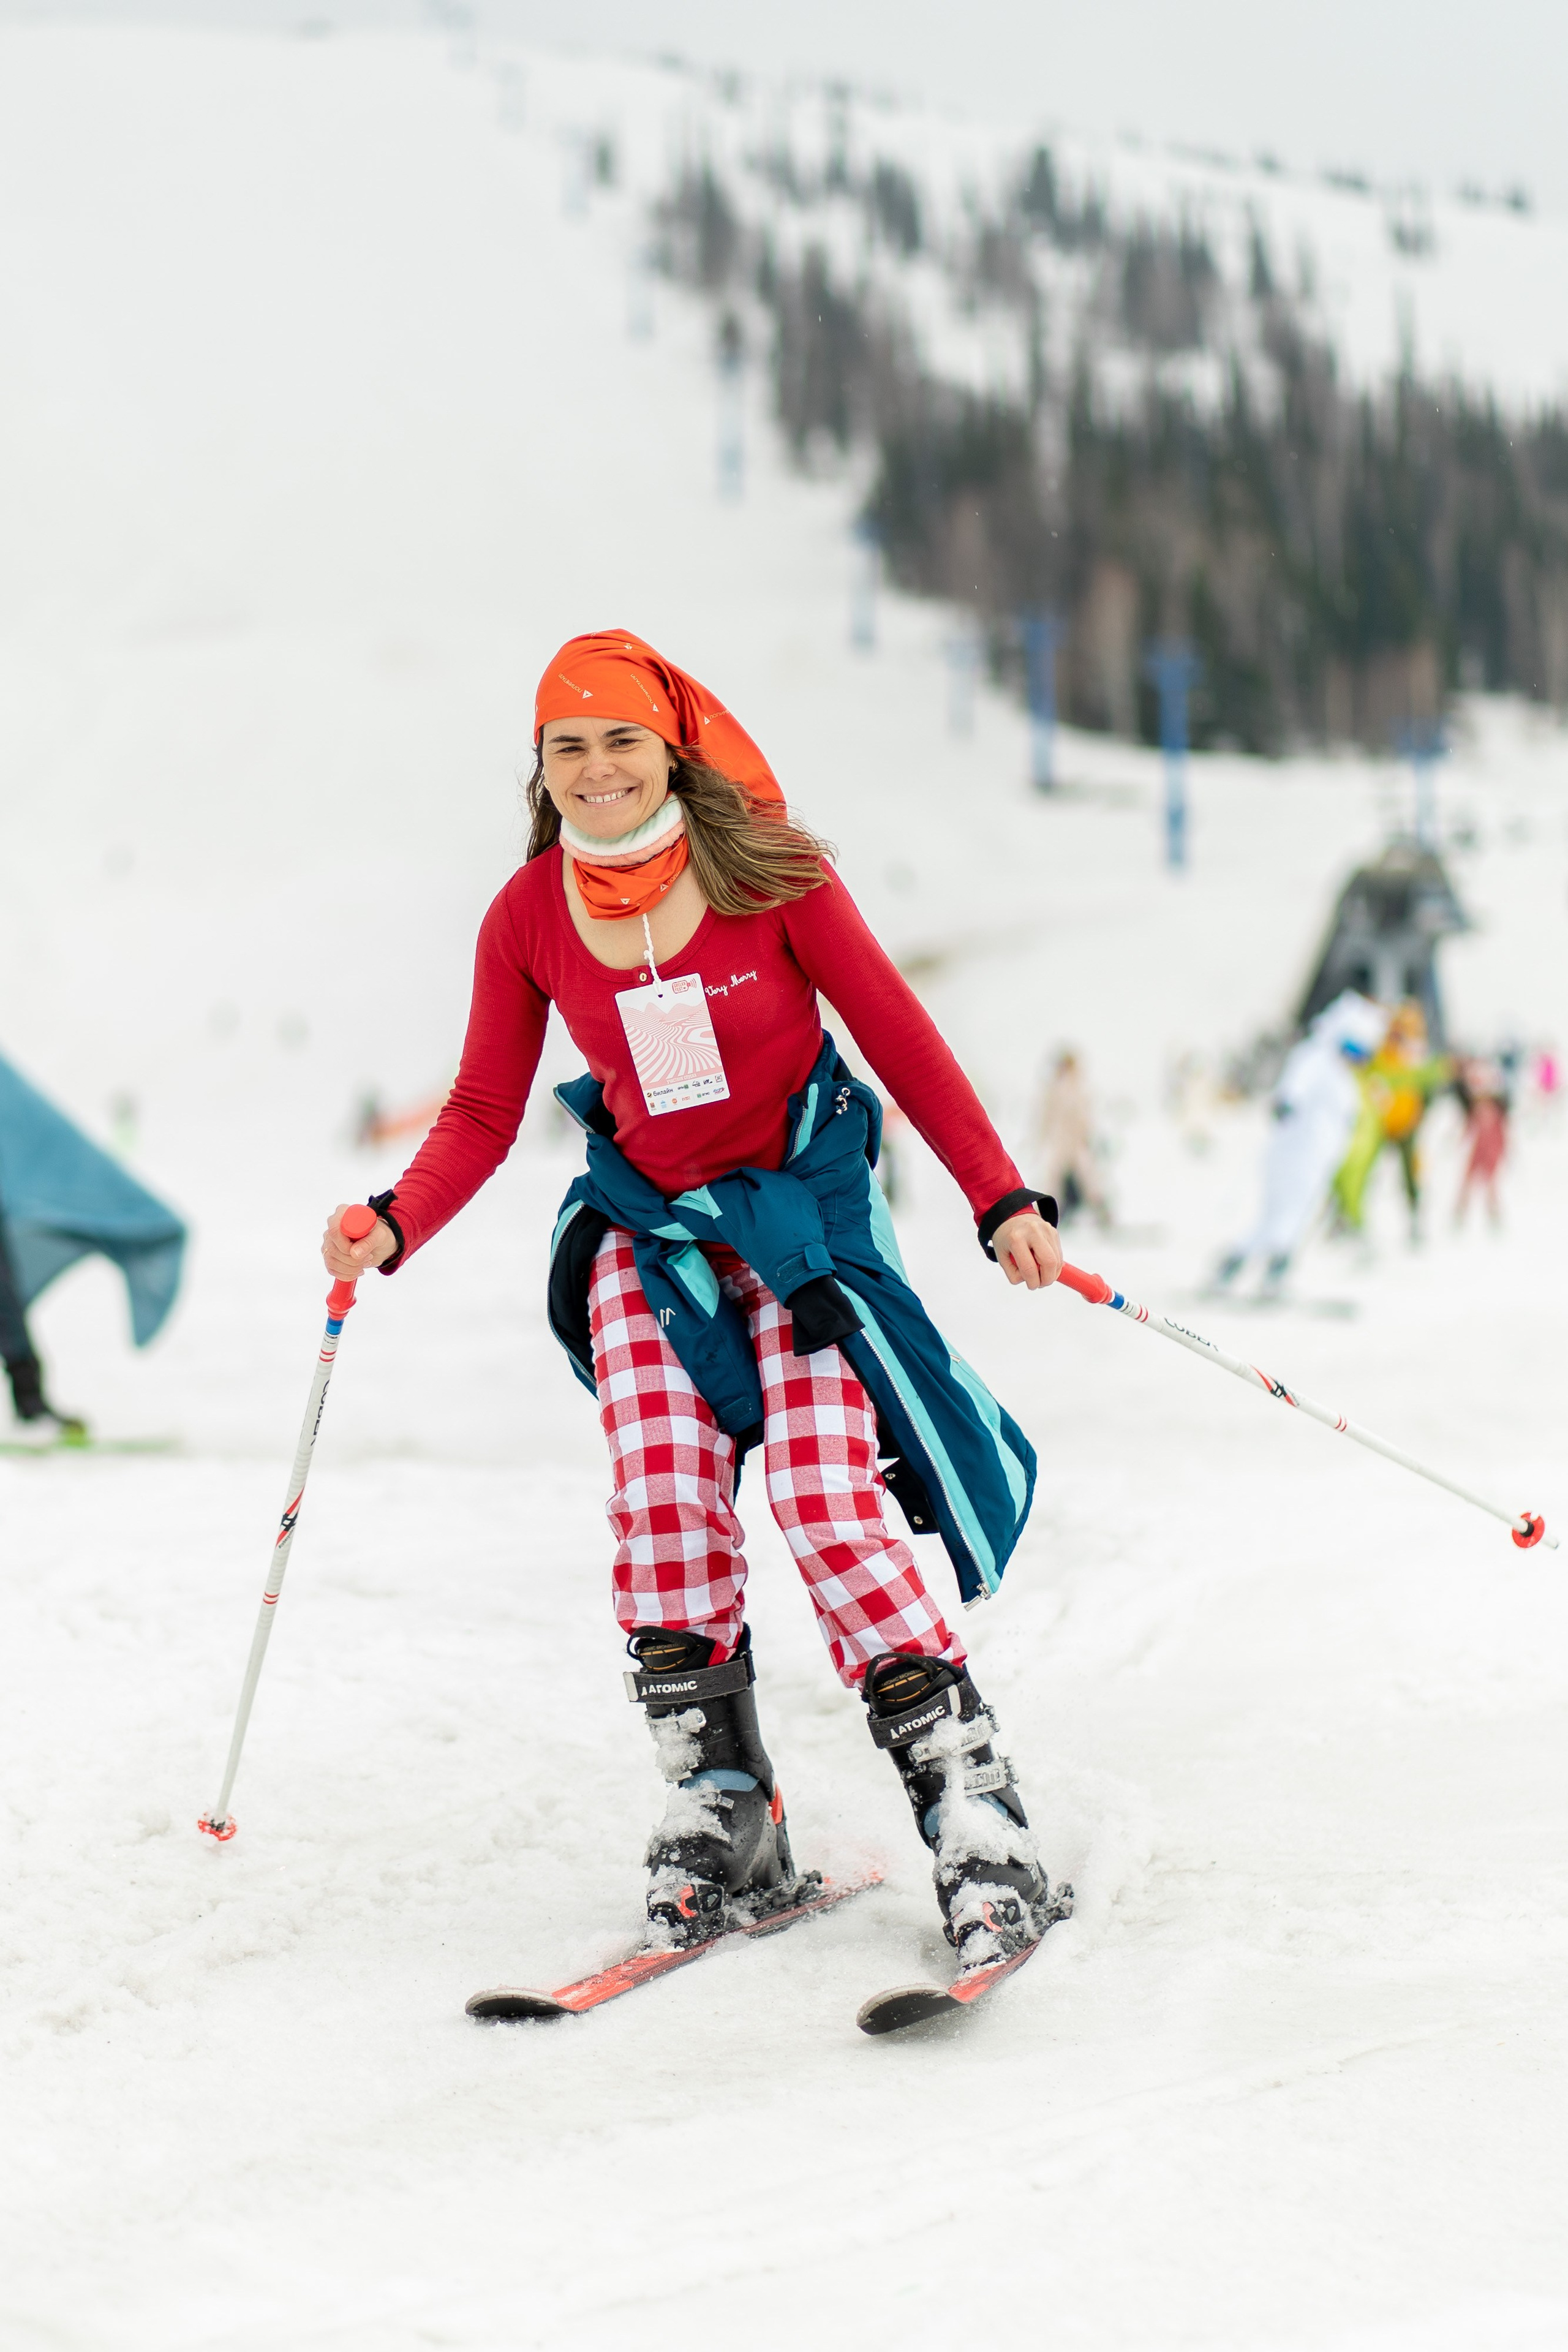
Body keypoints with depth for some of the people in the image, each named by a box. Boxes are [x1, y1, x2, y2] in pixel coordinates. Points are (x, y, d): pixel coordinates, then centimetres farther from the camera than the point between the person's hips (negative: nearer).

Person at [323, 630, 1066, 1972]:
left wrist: (1001, 1198, -12)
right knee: (663, 1512, -13)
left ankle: (974, 1809, -13)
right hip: (647, 1231, 3)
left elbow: (896, 1034, -7)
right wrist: (396, 1226, -14)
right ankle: (722, 1821, -3)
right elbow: (484, 1114, 3)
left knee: (828, 1500, -17)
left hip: (803, 1212, -3)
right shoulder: (528, 920, -3)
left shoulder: (765, 870, -12)